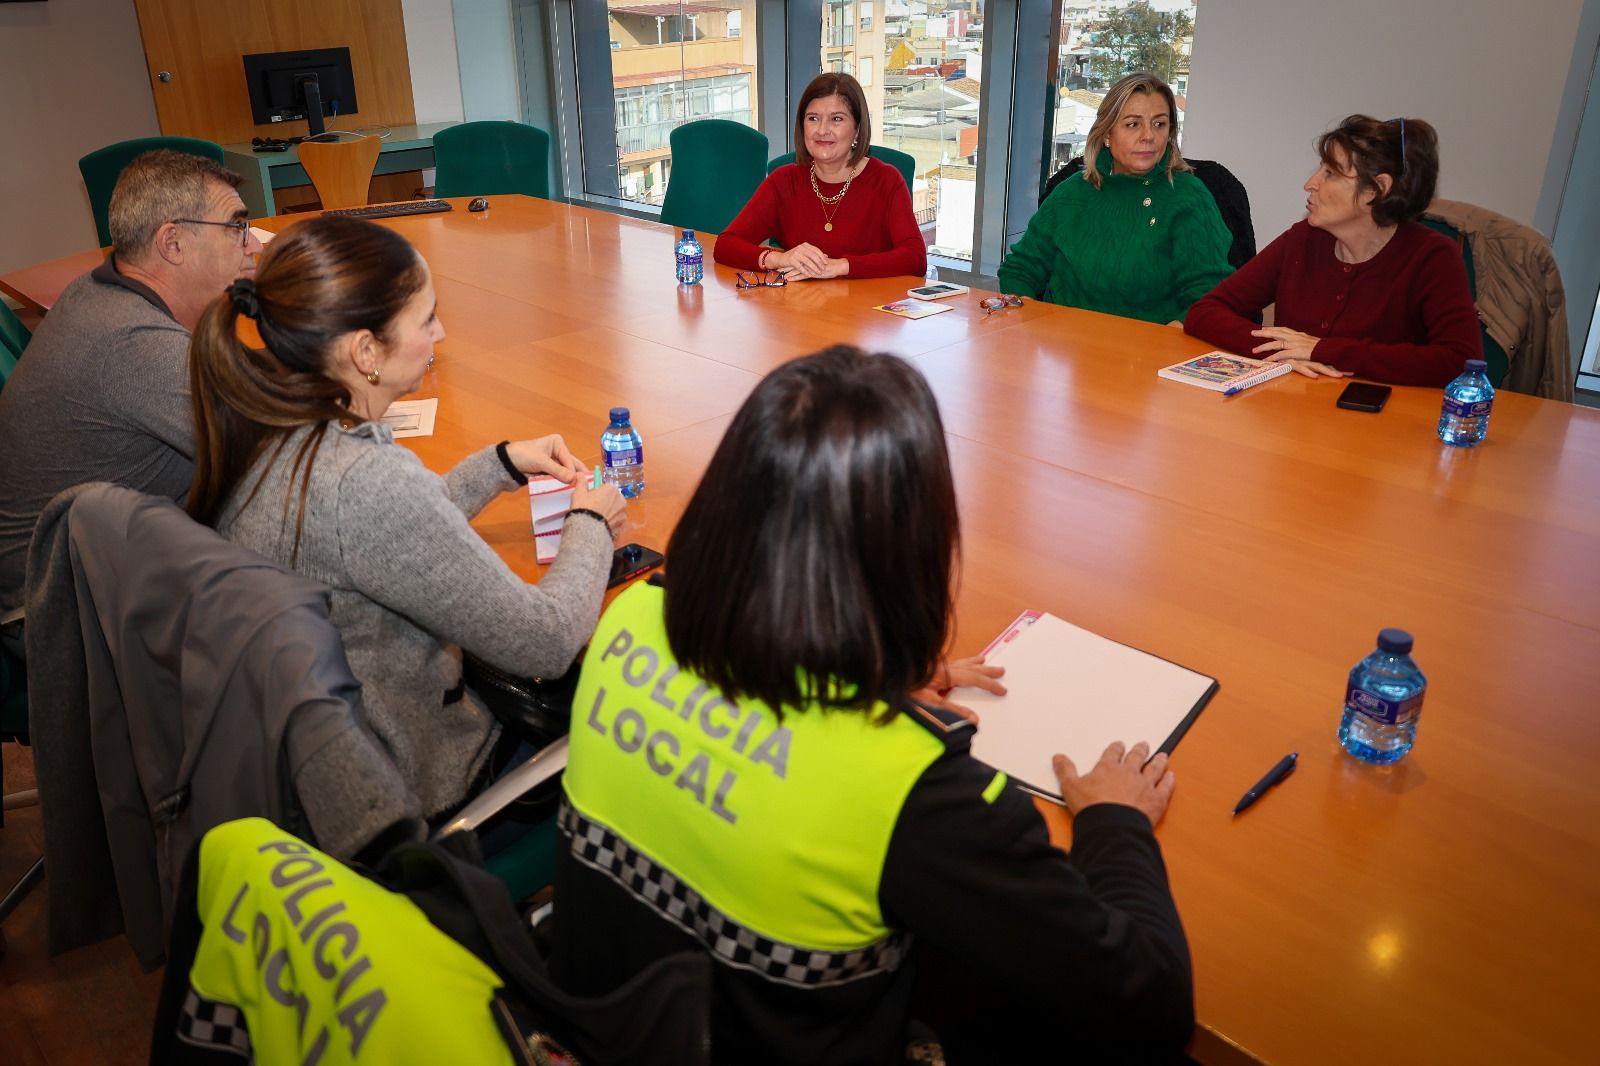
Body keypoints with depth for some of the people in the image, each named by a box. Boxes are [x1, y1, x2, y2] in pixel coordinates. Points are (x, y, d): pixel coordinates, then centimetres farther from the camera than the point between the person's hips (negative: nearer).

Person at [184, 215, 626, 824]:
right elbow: (545, 645, -26)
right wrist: (591, 524, -9)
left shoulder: (270, 430, -7)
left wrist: (504, 463, 7)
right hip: (400, 789, -8)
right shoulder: (365, 482, -35)